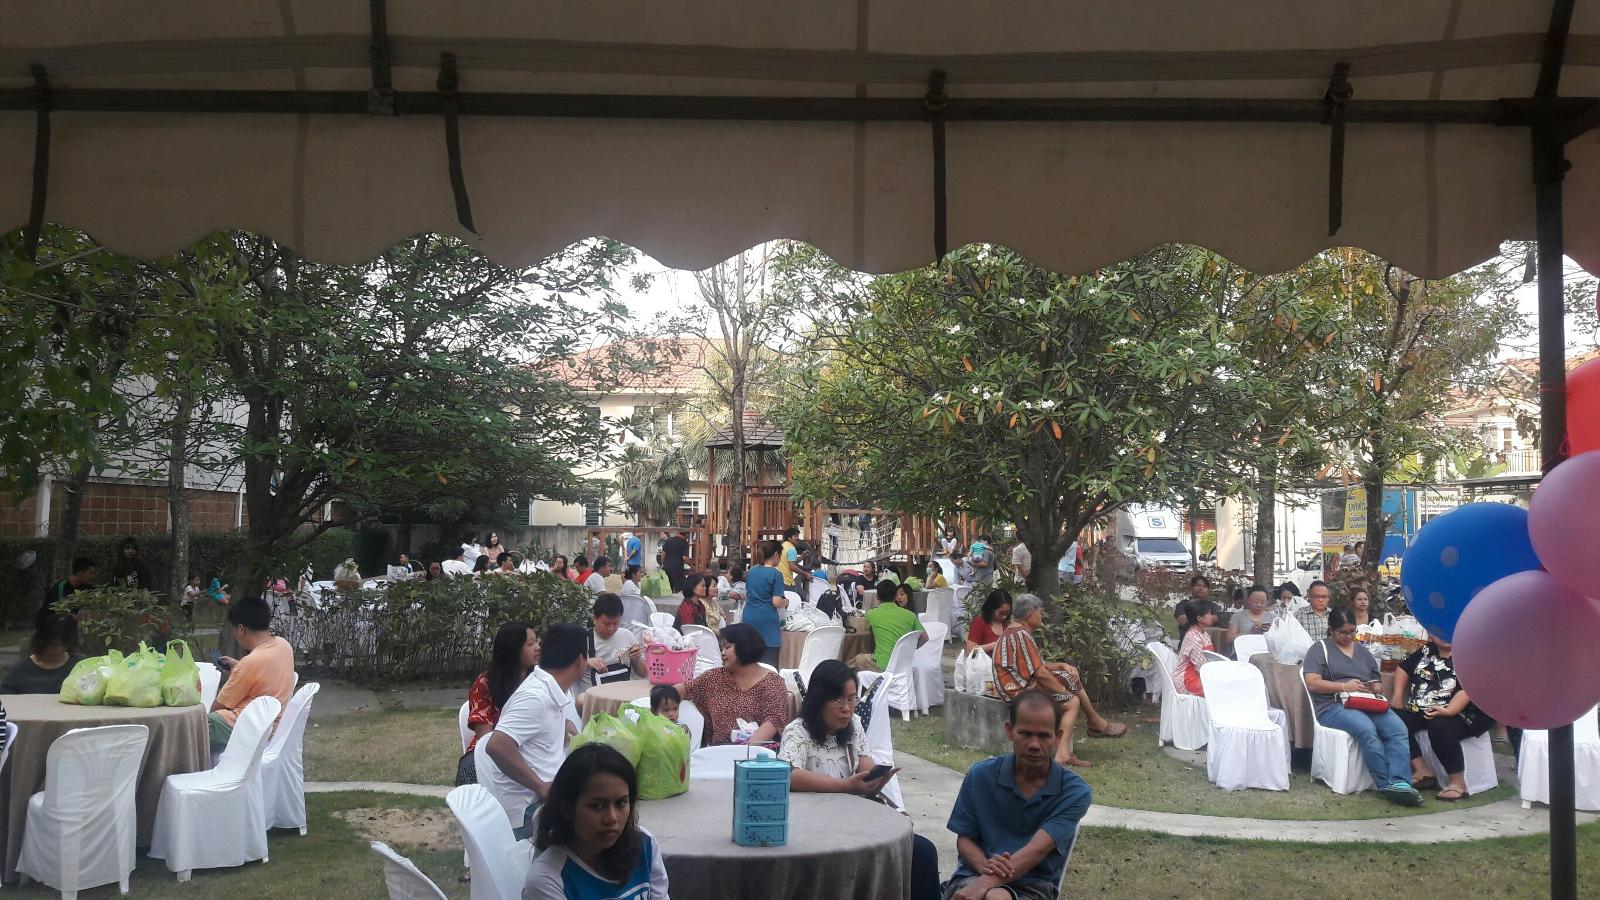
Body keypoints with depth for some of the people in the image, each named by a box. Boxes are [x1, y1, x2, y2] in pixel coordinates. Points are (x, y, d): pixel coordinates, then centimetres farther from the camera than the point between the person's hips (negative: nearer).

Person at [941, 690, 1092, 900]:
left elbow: (1037, 849, -16)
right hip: (975, 875, 1)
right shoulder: (981, 776, 1)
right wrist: (985, 866, -16)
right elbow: (964, 840, 8)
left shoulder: (1075, 793, -4)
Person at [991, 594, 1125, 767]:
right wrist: (1064, 690, -7)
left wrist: (1063, 666, 3)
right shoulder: (1021, 635, -19)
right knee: (1072, 701, -11)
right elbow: (1040, 673, -20)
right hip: (1022, 691, -11)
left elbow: (1038, 665, 17)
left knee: (1069, 676, 11)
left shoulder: (1013, 633, 15)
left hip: (1022, 685, 11)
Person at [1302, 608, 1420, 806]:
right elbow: (1312, 683, -4)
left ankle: (1399, 783, -38)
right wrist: (1345, 686, -12)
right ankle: (1386, 785, -33)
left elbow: (1378, 683, 27)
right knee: (1366, 728, -36)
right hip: (1333, 706, -5)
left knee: (1398, 727, -27)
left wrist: (1376, 688, 2)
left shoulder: (1362, 650, 25)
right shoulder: (1320, 648, 9)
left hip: (1368, 704, 5)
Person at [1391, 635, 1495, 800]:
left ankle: (1458, 782, -24)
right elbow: (1404, 668, 27)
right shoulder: (1426, 652, 14)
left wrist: (1449, 711, -34)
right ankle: (1422, 770, -16)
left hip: (1456, 713, -7)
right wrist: (1398, 695, 12)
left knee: (1439, 726, -36)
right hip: (1420, 711, 7)